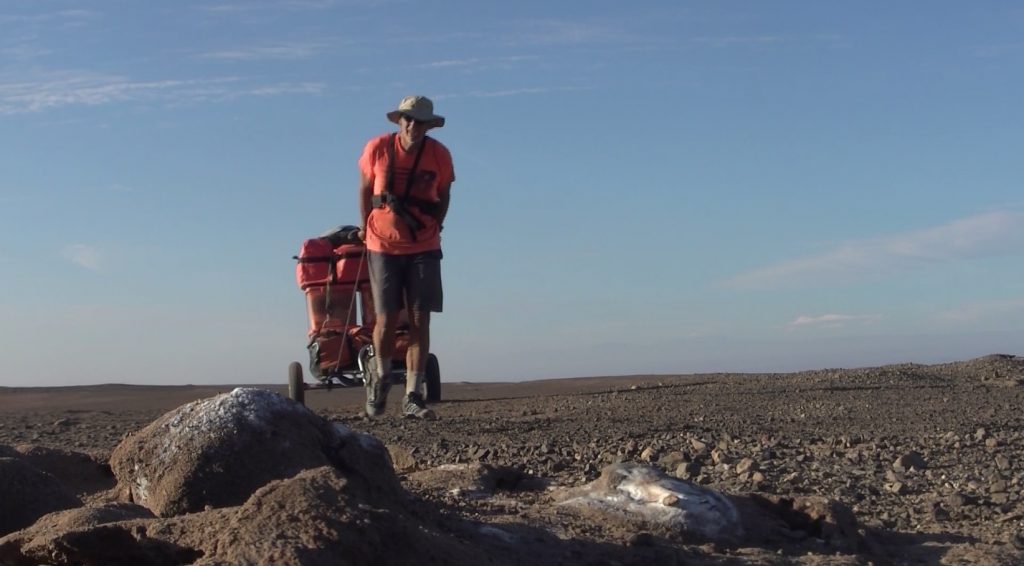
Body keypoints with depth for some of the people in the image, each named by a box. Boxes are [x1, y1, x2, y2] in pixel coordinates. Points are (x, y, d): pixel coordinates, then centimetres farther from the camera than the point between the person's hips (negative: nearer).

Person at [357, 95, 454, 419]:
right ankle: (380, 375, 26)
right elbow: (365, 188, 8)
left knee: (420, 320, -5)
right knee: (387, 319, -3)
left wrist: (433, 227, 4)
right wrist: (366, 228, 15)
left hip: (424, 248, 1)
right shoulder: (378, 148, -7)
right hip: (383, 246, -1)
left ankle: (412, 397, 0)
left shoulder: (439, 155, -5)